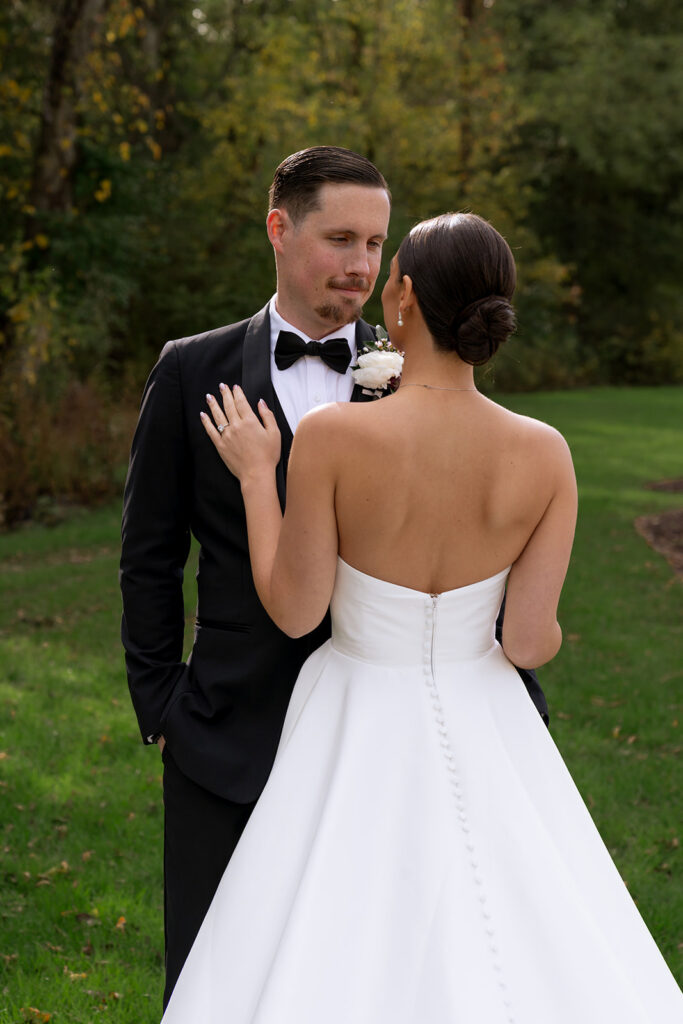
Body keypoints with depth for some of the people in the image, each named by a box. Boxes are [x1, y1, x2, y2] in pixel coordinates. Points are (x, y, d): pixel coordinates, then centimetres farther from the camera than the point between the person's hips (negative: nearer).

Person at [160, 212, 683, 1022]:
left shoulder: (331, 436, -21)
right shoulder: (545, 454, -14)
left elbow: (294, 612, -13)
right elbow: (531, 643, -11)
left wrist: (255, 479, -1)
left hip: (359, 734, -2)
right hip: (481, 734, 2)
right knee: (522, 957, 18)